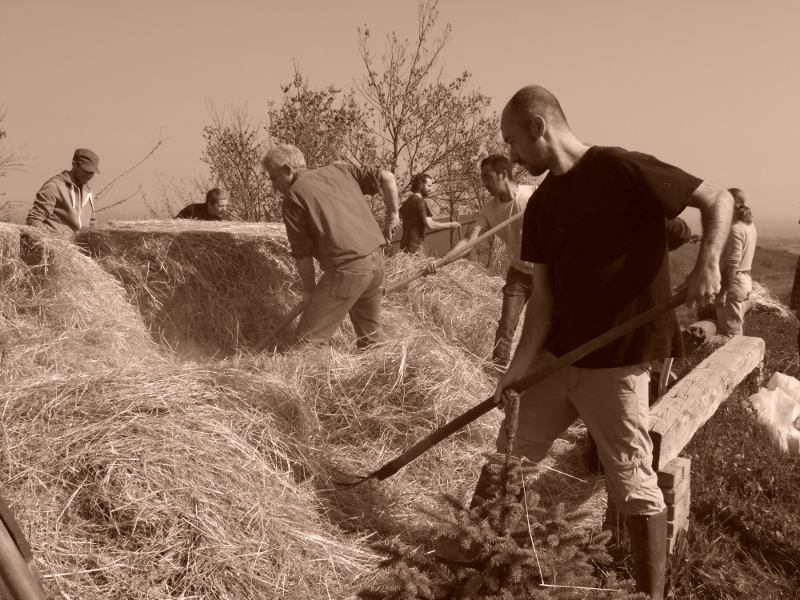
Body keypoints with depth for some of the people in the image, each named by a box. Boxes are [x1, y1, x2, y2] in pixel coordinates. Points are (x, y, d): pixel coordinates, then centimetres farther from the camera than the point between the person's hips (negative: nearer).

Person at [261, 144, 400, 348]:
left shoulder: (294, 196, -2)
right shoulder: (339, 171, 15)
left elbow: (302, 252, -1)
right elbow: (387, 177, 12)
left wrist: (309, 289, 12)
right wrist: (392, 216, 22)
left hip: (346, 268, -7)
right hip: (376, 260, 8)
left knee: (309, 338, 1)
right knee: (371, 336, 21)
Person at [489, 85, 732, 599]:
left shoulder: (623, 170, -12)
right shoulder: (542, 205, 7)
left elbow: (718, 200, -5)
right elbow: (544, 296, 6)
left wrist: (708, 262, -22)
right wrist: (522, 362, -7)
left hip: (615, 365, -6)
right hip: (556, 357, 6)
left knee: (633, 486, 1)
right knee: (509, 454, 14)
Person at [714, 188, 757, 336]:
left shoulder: (735, 229, -20)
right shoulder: (750, 225, 10)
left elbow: (732, 265, -23)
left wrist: (722, 293, -22)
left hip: (734, 282, -10)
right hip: (745, 279, 10)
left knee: (730, 332, -1)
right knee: (736, 327, 18)